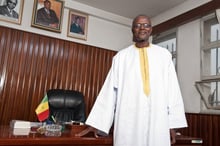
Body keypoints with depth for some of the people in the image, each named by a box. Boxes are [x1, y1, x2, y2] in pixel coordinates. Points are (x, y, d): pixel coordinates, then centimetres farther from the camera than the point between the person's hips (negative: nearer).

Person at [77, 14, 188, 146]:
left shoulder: (164, 55, 8)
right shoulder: (121, 57, 6)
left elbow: (172, 88, 4)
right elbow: (110, 90, 4)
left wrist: (173, 123, -1)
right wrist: (96, 123, 1)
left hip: (157, 120, 1)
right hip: (128, 120, 0)